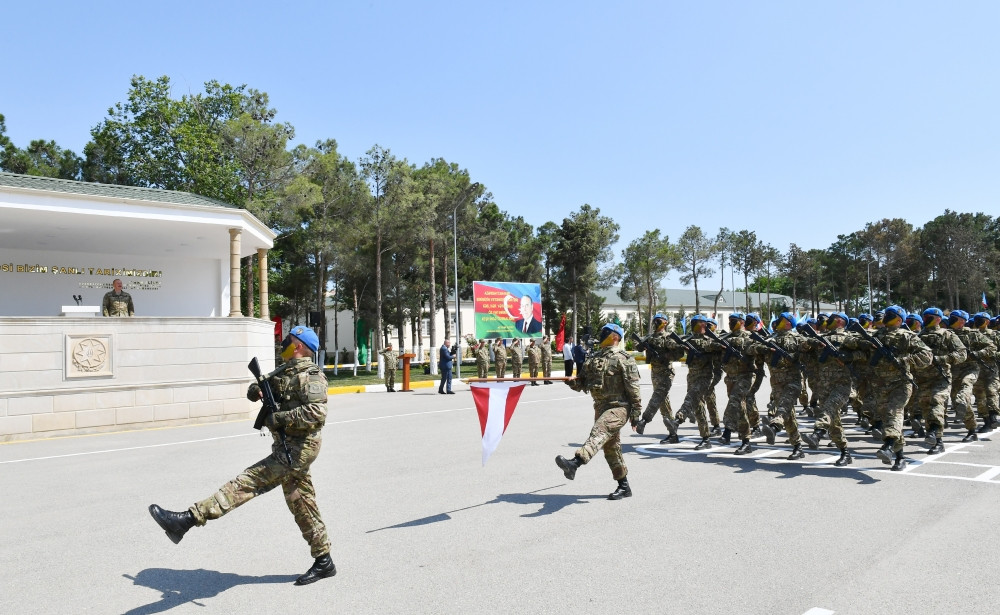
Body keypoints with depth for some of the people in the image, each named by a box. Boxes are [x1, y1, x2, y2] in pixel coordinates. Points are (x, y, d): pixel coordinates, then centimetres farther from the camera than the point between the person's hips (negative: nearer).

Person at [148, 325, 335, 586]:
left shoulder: (310, 375, -13)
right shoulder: (286, 371, 17)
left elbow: (316, 413, -25)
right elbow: (265, 385, 22)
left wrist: (278, 418, -21)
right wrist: (255, 390, -3)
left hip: (298, 448, -10)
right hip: (287, 446, 10)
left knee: (249, 482, -17)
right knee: (302, 505, 13)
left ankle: (189, 519, -23)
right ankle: (323, 561, 22)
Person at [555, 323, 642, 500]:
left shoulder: (623, 359, -7)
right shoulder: (594, 358, 14)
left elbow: (633, 388, -9)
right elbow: (583, 383, 17)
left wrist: (635, 414, -11)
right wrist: (573, 381, -6)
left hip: (618, 407, -8)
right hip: (601, 407, 8)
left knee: (598, 433, -29)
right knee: (611, 447, 12)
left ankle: (574, 463, -49)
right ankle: (624, 486, 23)